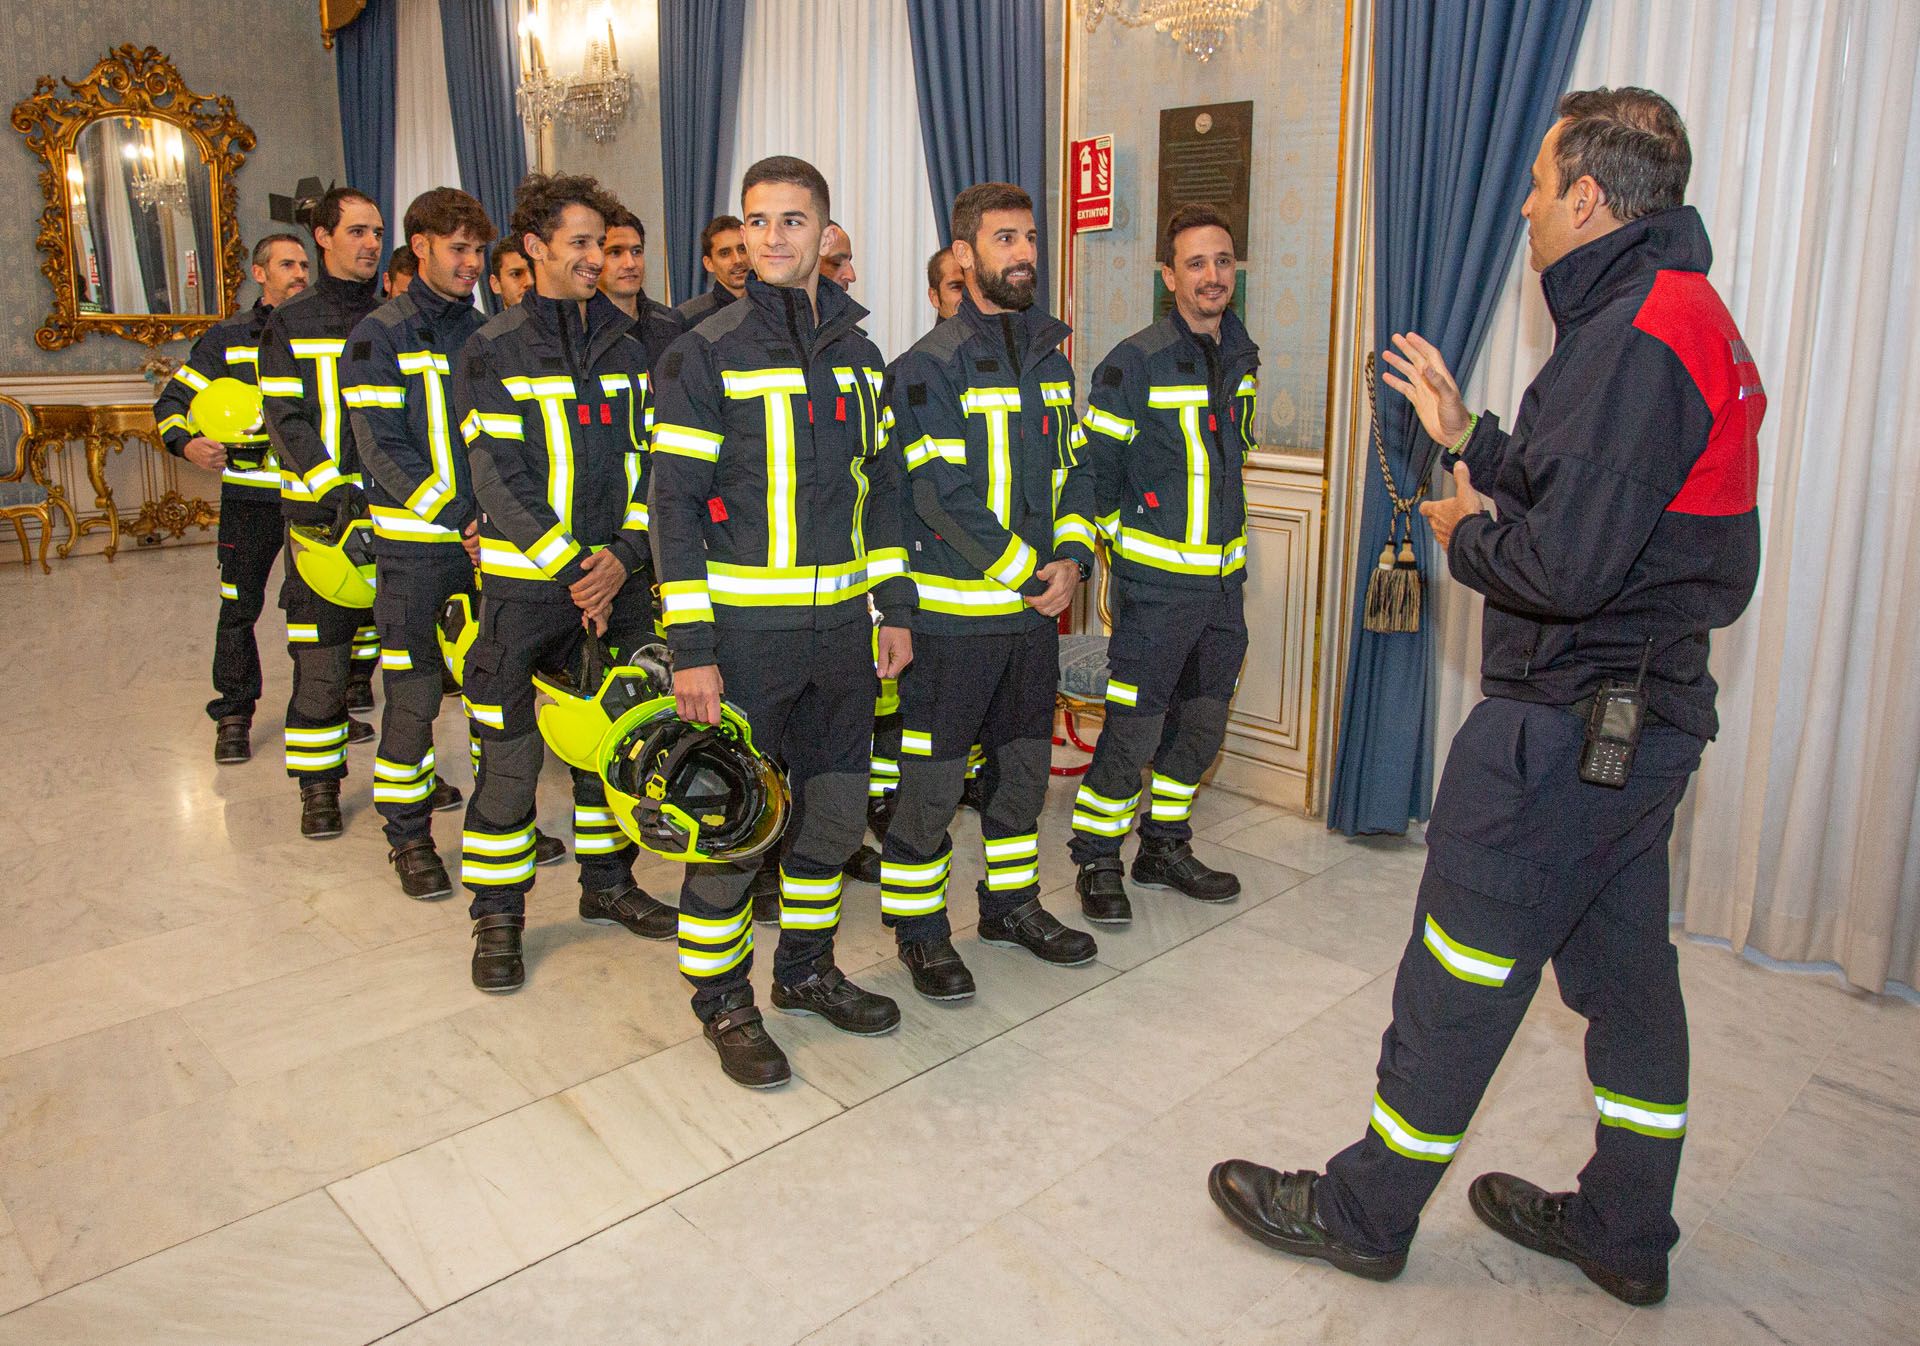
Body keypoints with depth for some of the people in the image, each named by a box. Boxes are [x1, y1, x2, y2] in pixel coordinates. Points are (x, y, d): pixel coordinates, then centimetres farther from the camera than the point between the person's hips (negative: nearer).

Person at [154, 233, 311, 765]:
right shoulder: (228, 338, 4)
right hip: (250, 494, -1)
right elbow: (172, 401, 5)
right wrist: (187, 444, -14)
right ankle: (233, 715, 12)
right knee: (239, 606, 1)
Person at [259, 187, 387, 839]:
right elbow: (285, 420, -2)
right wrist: (333, 488, -17)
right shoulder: (291, 322, 5)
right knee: (321, 657, -2)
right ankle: (318, 785, 10)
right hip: (321, 513, -2)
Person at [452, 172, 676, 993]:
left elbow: (650, 462, 5)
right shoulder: (493, 353, -1)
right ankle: (497, 916, 15)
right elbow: (498, 478, -10)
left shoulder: (626, 349, 10)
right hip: (527, 585, -4)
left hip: (620, 580, 4)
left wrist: (624, 555, -10)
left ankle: (607, 881, 30)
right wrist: (572, 568, -17)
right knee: (510, 756, 0)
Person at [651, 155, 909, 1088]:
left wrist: (894, 607, 10)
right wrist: (689, 645, -15)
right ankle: (722, 1000, 23)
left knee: (834, 809, 14)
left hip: (842, 625, 6)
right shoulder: (708, 352, -7)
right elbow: (674, 502, -10)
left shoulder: (855, 351, 10)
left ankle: (806, 968, 35)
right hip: (744, 626, -5)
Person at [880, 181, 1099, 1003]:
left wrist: (1069, 559, -5)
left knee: (1023, 762, 17)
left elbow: (1075, 468, 11)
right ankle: (919, 928, 18)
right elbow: (942, 494, -18)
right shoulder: (931, 365, -10)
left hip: (1036, 605, 7)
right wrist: (1024, 571, -16)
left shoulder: (1050, 358, 12)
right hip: (952, 610, -7)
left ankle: (1012, 902, 34)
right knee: (930, 779, 2)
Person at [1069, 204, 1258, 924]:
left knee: (1202, 723, 14)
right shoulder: (1135, 362, -12)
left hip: (1224, 577, 7)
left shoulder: (1242, 354, 9)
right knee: (1134, 725, -3)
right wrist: (1121, 538, -5)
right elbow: (1093, 464, -8)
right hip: (1155, 581, -7)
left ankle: (1165, 847, 30)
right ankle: (1097, 860, 14)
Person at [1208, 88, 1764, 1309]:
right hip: (1649, 708, 11)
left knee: (1462, 971, 2)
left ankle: (1365, 1212, 19)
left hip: (1570, 723, -10)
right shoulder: (1686, 315, 13)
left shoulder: (1632, 339, -20)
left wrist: (1466, 535, -8)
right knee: (1624, 967, 18)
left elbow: (1565, 565, -27)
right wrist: (1468, 440, 17)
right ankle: (1624, 1229, 34)